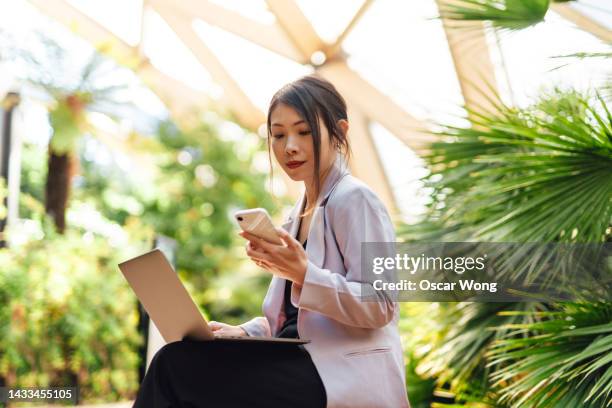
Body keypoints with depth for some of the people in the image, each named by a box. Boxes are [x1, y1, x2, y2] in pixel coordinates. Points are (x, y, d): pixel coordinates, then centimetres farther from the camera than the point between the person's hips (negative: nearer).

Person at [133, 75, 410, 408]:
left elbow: (380, 306, -14)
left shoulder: (354, 200, -6)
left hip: (344, 378, -8)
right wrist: (244, 332, 2)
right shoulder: (300, 212, 19)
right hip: (301, 363, 8)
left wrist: (303, 274, -26)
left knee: (177, 367, -22)